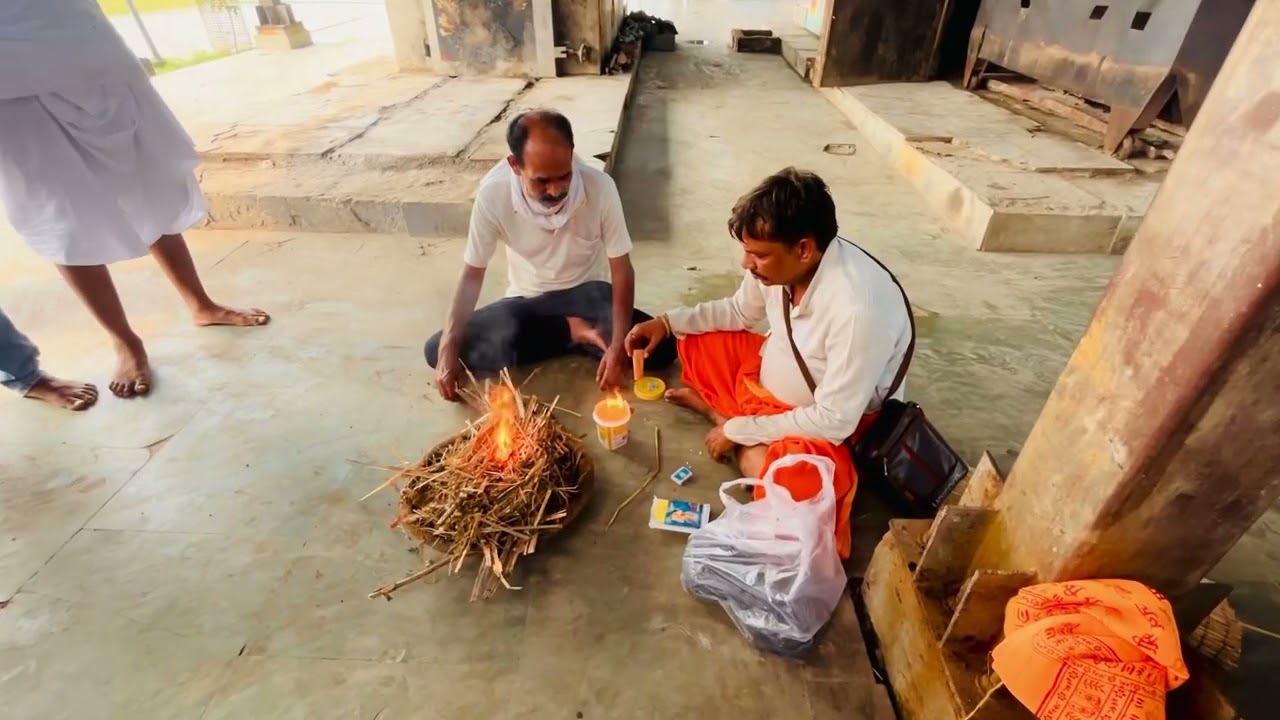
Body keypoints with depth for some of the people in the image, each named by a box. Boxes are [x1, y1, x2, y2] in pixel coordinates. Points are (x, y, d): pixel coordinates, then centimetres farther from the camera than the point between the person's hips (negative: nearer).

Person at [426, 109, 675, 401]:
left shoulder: (599, 186, -22)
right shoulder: (492, 193, -20)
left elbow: (621, 269, -15)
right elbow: (472, 274, -11)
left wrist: (619, 345, -28)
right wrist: (448, 348, -22)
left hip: (587, 292, -2)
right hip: (527, 300, 2)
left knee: (661, 347, -26)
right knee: (436, 351, -18)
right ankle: (572, 332, -9)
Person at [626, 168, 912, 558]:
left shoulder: (858, 307, -37)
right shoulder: (779, 261, -16)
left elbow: (833, 421, -30)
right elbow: (739, 311, 5)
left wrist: (738, 430, -23)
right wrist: (667, 322, -7)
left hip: (824, 420, -6)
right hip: (769, 375, 6)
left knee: (786, 474, -35)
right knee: (696, 341, 5)